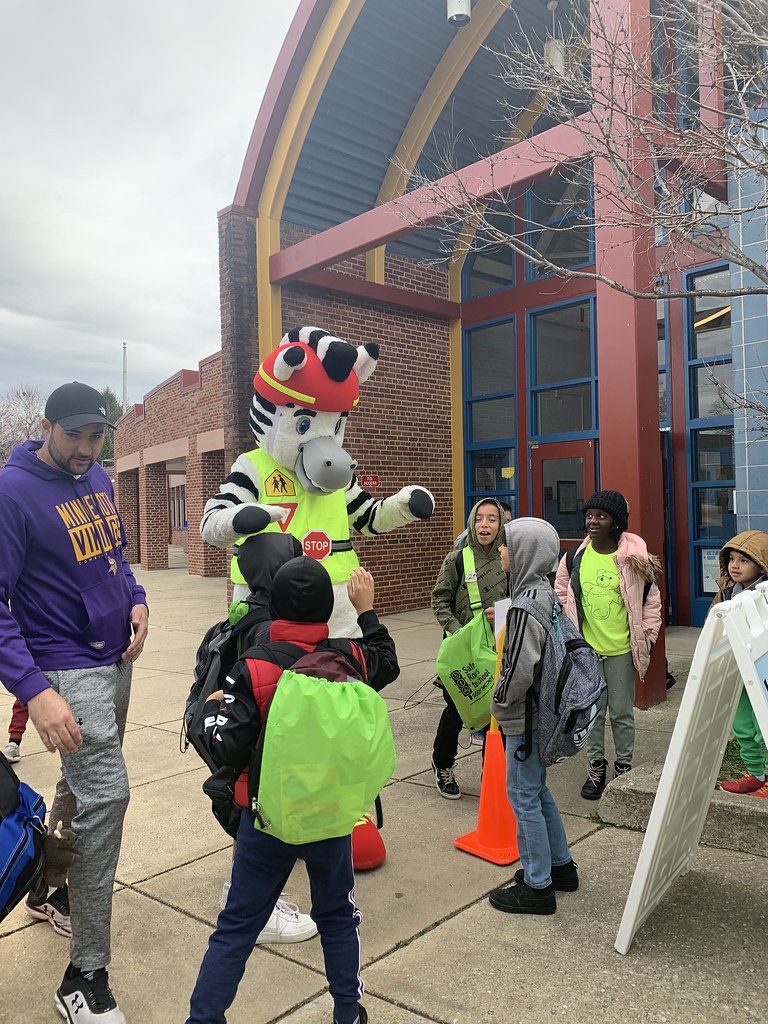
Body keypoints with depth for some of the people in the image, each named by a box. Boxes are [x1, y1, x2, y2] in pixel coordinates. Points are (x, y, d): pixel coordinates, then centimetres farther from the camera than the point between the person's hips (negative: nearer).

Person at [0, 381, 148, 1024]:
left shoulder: (99, 481, 7)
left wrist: (136, 599, 0)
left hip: (116, 659, 8)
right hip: (67, 670, -8)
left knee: (86, 783, 21)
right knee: (106, 795, -12)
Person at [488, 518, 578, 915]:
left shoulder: (528, 601, -23)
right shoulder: (545, 591, 6)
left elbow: (521, 666, -25)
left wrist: (500, 702, -12)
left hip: (526, 716, -10)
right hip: (541, 710, 10)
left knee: (524, 795, 3)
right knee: (536, 789, 21)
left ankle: (537, 886, 16)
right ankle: (561, 866, 35)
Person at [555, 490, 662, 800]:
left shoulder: (633, 559, -9)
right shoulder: (575, 557, -2)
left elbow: (651, 601, 0)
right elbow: (561, 594, 11)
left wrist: (645, 638, -1)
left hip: (621, 649, -2)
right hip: (585, 649, 2)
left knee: (621, 712, 9)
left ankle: (624, 766, 27)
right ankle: (596, 767, 26)